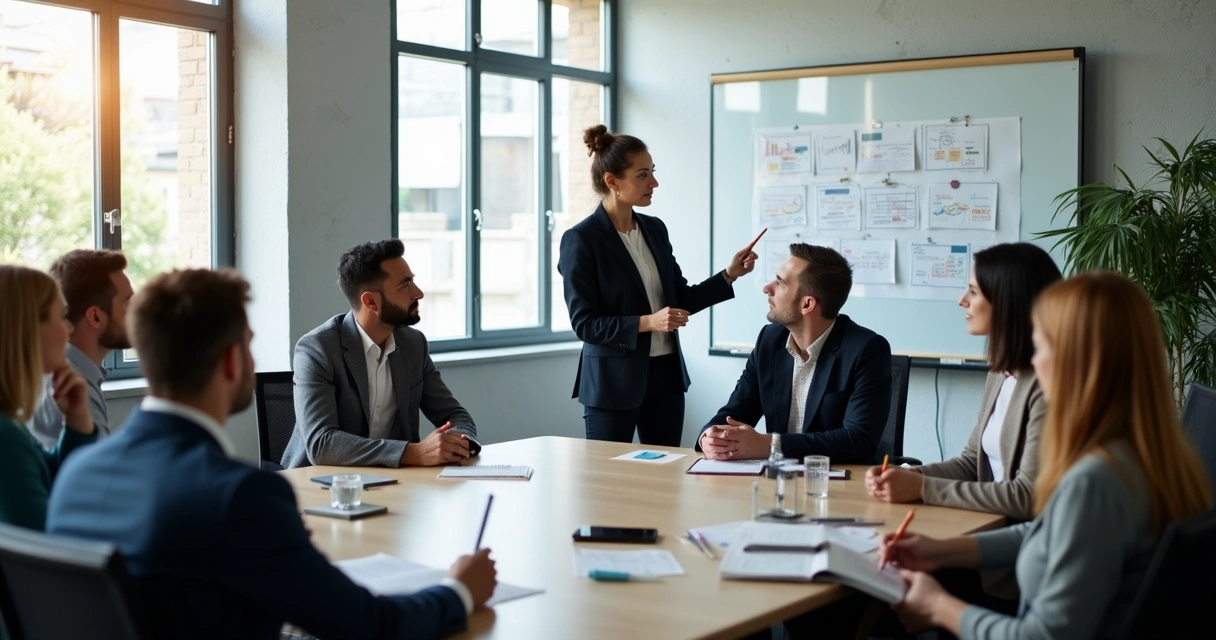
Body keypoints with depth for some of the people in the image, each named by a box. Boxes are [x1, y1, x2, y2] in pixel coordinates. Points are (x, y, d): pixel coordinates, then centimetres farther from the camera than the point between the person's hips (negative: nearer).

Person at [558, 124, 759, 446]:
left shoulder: (655, 229, 8)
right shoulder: (581, 240, -11)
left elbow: (680, 299, 13)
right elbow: (584, 323, -14)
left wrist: (729, 275, 0)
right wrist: (646, 323, -23)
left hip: (666, 375, 6)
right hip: (613, 382, -6)